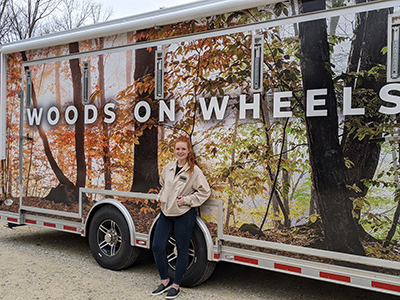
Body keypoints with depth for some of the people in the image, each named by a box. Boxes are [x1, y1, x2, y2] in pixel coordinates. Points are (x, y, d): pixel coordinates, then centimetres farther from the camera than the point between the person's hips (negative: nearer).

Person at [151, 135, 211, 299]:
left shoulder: (194, 170, -9)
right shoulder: (169, 167, 8)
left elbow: (205, 192, -8)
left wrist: (186, 200, -13)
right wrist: (161, 197, 10)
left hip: (184, 215, -5)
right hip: (166, 212, 6)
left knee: (182, 250, 6)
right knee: (157, 246, 3)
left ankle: (176, 285, 21)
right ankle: (165, 281, 21)